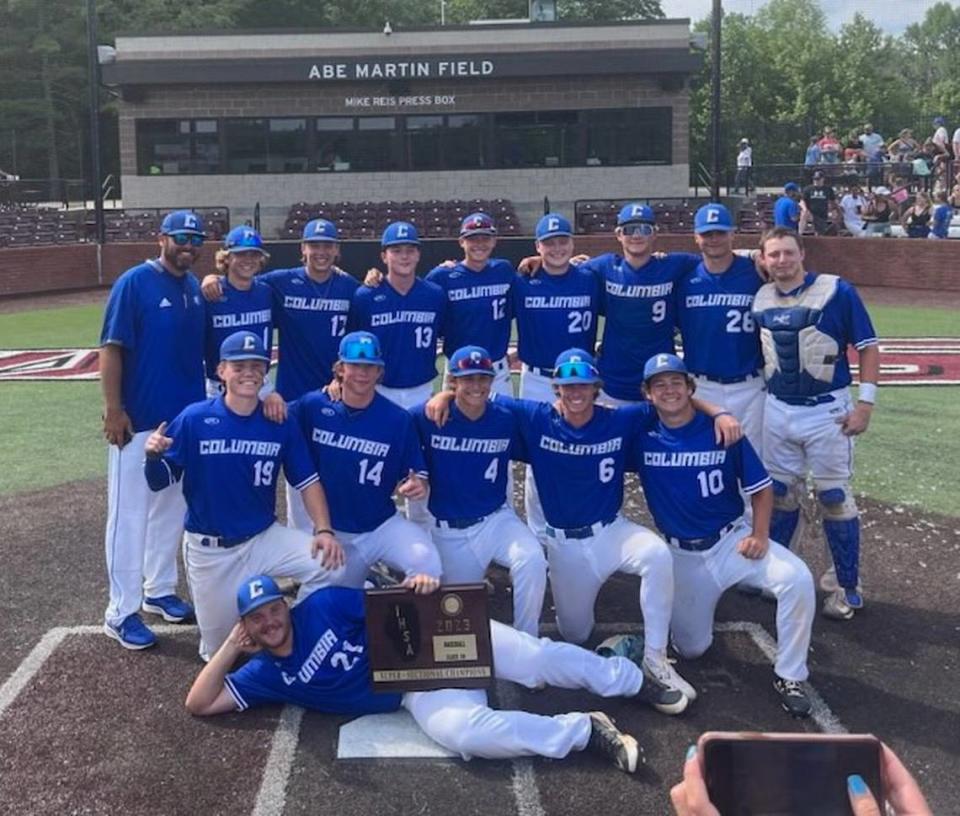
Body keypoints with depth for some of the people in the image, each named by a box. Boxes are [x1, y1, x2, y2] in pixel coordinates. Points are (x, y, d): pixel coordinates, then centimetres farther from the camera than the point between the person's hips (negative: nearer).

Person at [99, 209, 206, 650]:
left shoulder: (196, 288, 8)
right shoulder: (134, 283, -10)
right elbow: (111, 349, -13)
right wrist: (113, 409, -18)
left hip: (185, 418, 7)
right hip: (138, 420, -7)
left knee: (171, 509, 16)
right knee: (129, 515, -1)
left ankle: (159, 590, 31)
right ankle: (121, 613, 8)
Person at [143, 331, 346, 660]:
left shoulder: (281, 423, -7)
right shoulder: (194, 419, -13)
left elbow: (307, 481, -3)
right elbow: (159, 482, -10)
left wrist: (324, 530, -17)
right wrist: (154, 457, -33)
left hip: (264, 538, 2)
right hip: (208, 549, -1)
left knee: (329, 565, -23)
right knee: (219, 653, 7)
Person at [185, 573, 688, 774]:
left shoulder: (323, 605, -3)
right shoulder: (268, 674, 4)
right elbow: (199, 704, 1)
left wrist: (420, 584, -25)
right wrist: (230, 648, -10)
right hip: (417, 690, 1)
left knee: (539, 658, -16)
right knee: (462, 732, -31)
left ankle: (632, 681, 7)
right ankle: (585, 732, -21)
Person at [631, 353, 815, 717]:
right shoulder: (641, 435, -7)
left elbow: (760, 487, -3)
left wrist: (760, 535, -15)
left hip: (733, 539, -1)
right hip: (681, 555, 1)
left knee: (797, 579, -28)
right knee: (691, 649, 4)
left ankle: (789, 676, -10)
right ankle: (695, 605, 39)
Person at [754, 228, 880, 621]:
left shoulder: (837, 291, -11)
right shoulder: (760, 298, 1)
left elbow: (867, 347, -8)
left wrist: (865, 403, -14)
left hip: (827, 411, -4)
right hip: (777, 411, 4)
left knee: (835, 497, 3)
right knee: (780, 494, 14)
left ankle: (847, 587, 14)